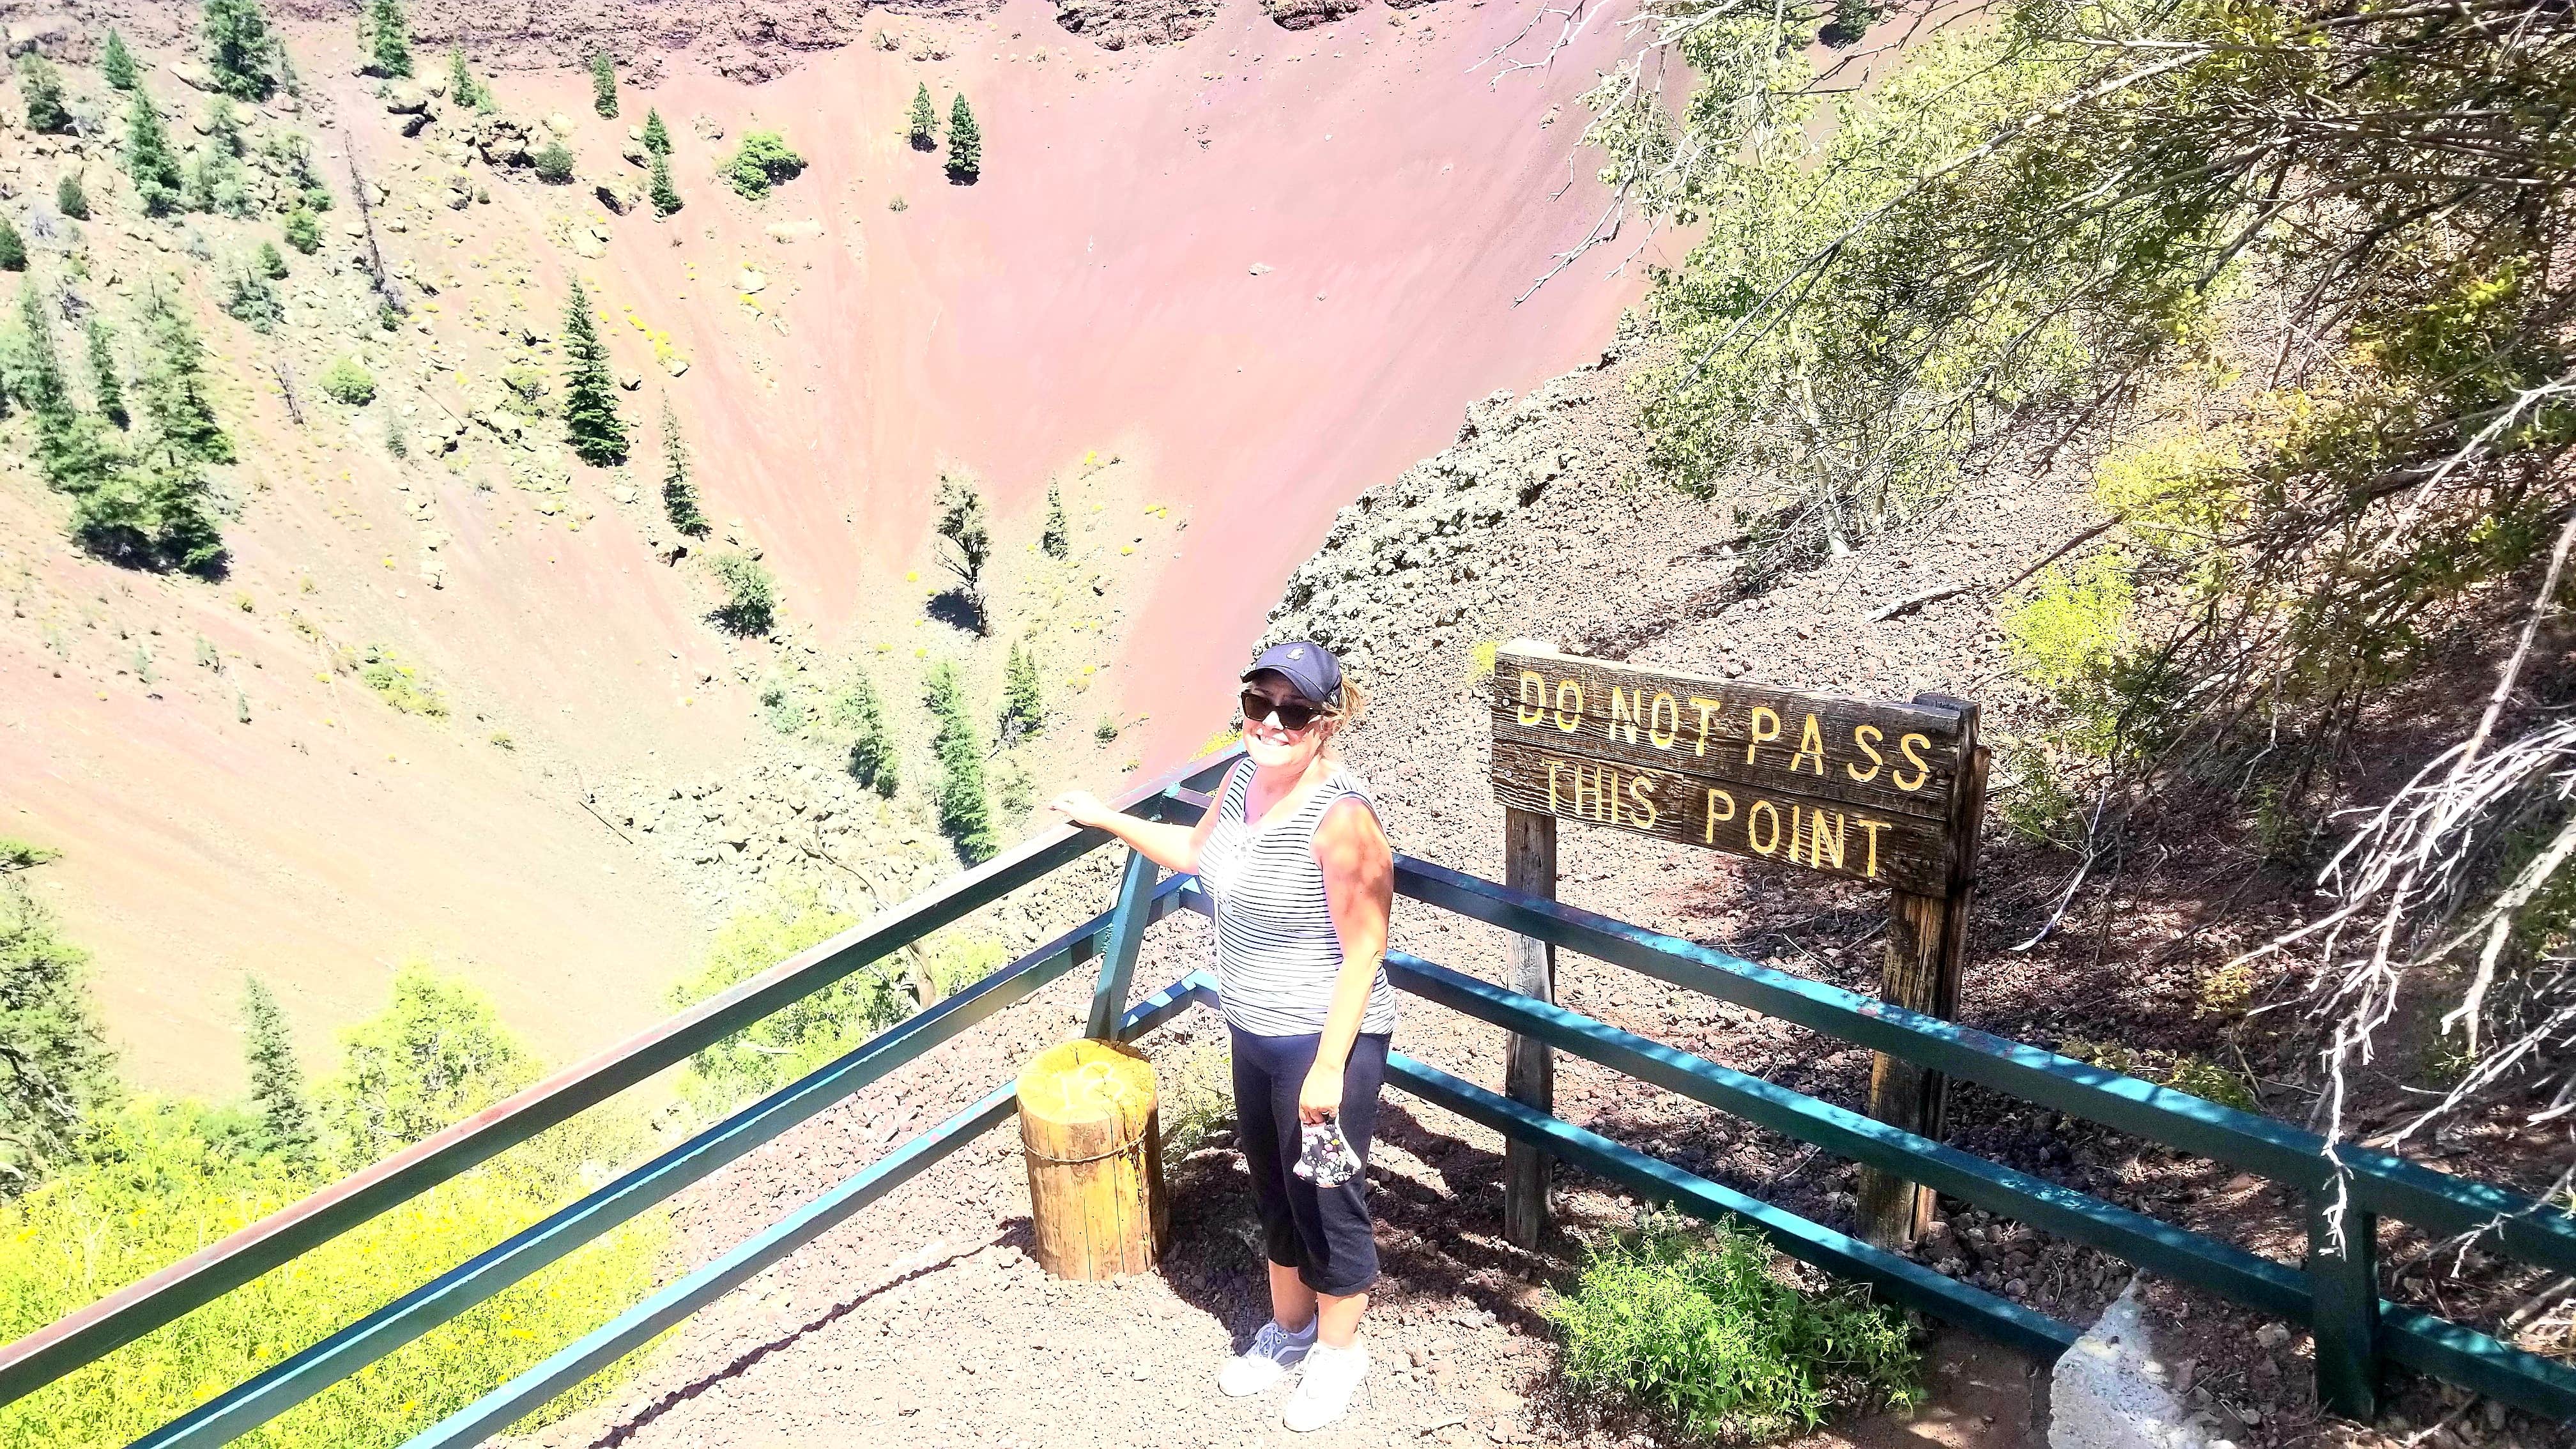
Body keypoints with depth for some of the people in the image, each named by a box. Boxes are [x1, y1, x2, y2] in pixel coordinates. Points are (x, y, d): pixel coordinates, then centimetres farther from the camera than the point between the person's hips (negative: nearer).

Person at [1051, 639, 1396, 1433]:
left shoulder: (1340, 815, -26)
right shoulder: (1243, 777, -2)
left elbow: (1365, 949, -22)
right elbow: (1194, 850, 20)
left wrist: (1330, 1068, -21)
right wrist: (1105, 818, 19)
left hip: (1325, 1041, -8)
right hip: (1254, 1033, 8)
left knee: (1326, 1201, 11)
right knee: (1274, 1189, 23)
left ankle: (1339, 1351, 35)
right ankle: (1289, 1328, 45)